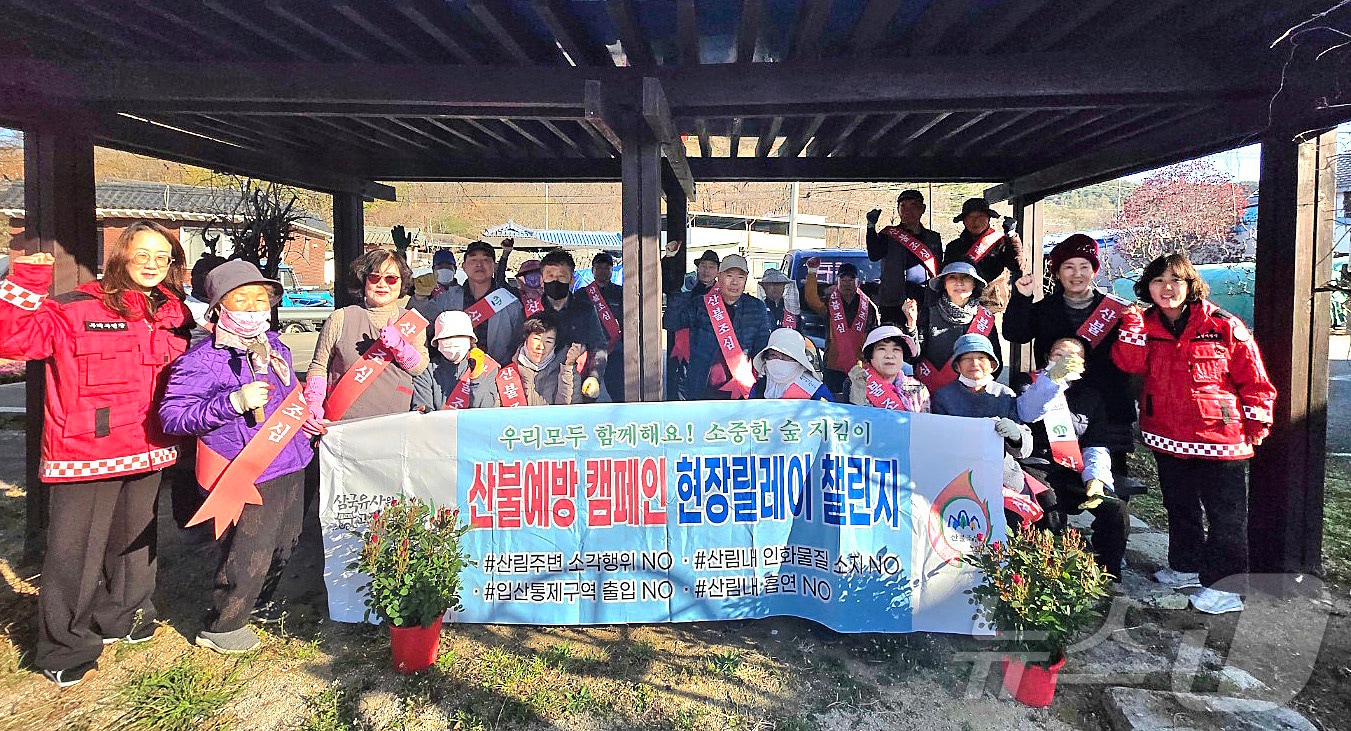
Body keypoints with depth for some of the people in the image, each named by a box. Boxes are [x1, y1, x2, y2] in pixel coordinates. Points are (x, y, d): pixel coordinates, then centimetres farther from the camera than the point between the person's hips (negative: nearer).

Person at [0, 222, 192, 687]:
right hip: (85, 454, -5)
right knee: (76, 549, 2)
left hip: (147, 453, 6)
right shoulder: (76, 309, -9)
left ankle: (121, 619, 40)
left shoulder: (174, 316, 8)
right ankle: (66, 647, 20)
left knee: (135, 539, 20)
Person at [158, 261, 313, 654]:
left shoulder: (274, 345, 8)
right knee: (248, 557, 1)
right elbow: (171, 416, -22)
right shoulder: (201, 360, -17)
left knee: (285, 545, 22)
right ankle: (221, 626, 25)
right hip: (248, 479, -8)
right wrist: (234, 403, -29)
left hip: (290, 466, 8)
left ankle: (259, 603, 46)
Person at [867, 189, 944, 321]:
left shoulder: (934, 238, 17)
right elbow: (874, 255, -9)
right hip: (892, 303, -2)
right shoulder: (890, 235, 9)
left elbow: (939, 271, 20)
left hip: (925, 304, 3)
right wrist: (871, 227, -18)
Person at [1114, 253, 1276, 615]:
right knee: (1180, 506, 21)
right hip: (1169, 437, 5)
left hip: (1219, 437, -5)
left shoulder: (1223, 326, -9)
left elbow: (1254, 379, -4)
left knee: (1225, 514, 3)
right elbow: (1131, 363, -14)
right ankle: (1187, 567, 38)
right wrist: (1132, 323, -23)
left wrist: (1256, 425, -6)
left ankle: (1227, 587, 14)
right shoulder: (1146, 325, 4)